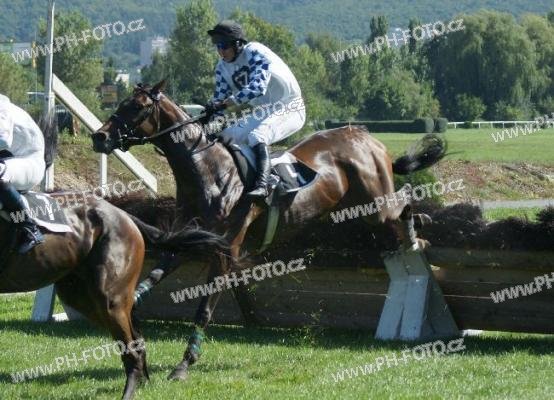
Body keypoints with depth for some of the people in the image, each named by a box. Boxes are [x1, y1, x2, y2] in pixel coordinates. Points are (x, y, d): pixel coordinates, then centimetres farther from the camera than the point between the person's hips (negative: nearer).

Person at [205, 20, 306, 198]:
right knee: (226, 137, -1)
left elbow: (257, 88, -36)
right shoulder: (223, 68, 2)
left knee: (257, 137, -33)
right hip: (262, 113, 9)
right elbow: (219, 99, 6)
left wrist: (223, 104, -42)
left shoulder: (255, 53, -22)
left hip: (289, 109, -9)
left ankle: (261, 185, -46)